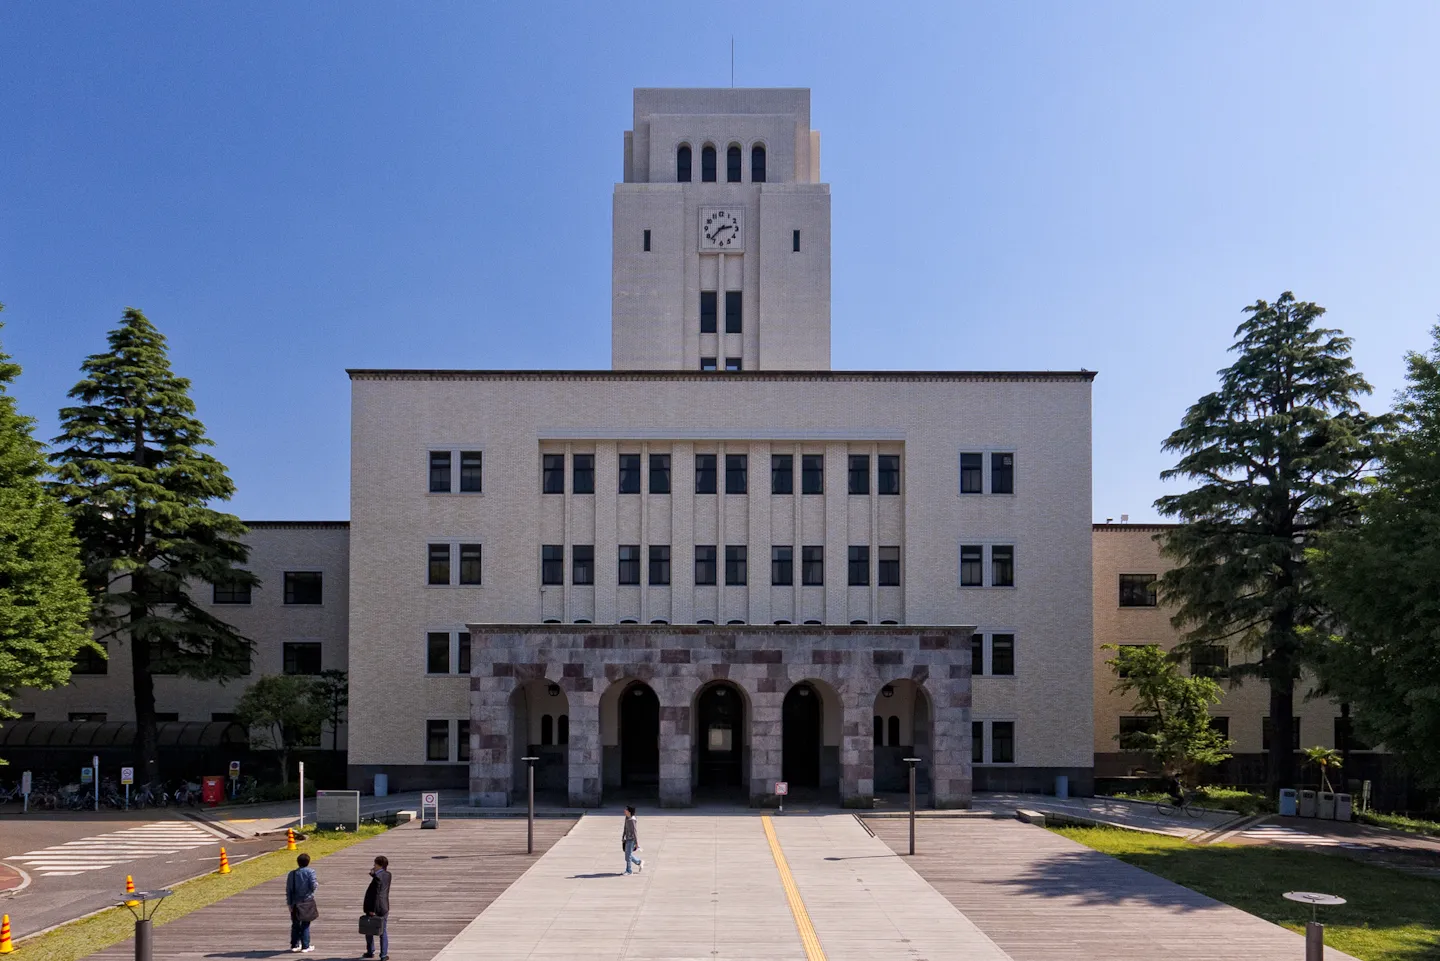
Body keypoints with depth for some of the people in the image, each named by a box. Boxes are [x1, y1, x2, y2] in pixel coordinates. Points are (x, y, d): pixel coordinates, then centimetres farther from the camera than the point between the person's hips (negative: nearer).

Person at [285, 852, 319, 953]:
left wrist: (289, 903, 6)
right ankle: (305, 946, 6)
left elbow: (288, 890, 2)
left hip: (295, 903, 3)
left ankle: (294, 945, 17)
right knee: (305, 925, 4)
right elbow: (313, 886, -13)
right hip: (307, 902, -3)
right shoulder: (310, 871, -9)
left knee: (295, 924, 14)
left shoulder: (292, 874, 3)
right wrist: (317, 883, 9)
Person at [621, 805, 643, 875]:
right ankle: (640, 862, 32)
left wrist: (636, 843, -17)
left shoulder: (632, 820, -21)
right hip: (628, 839, 9)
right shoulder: (627, 818, 6)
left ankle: (628, 870, 10)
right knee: (627, 855, 15)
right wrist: (623, 838, 20)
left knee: (628, 855, -3)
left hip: (632, 840, -9)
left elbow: (634, 831, -19)